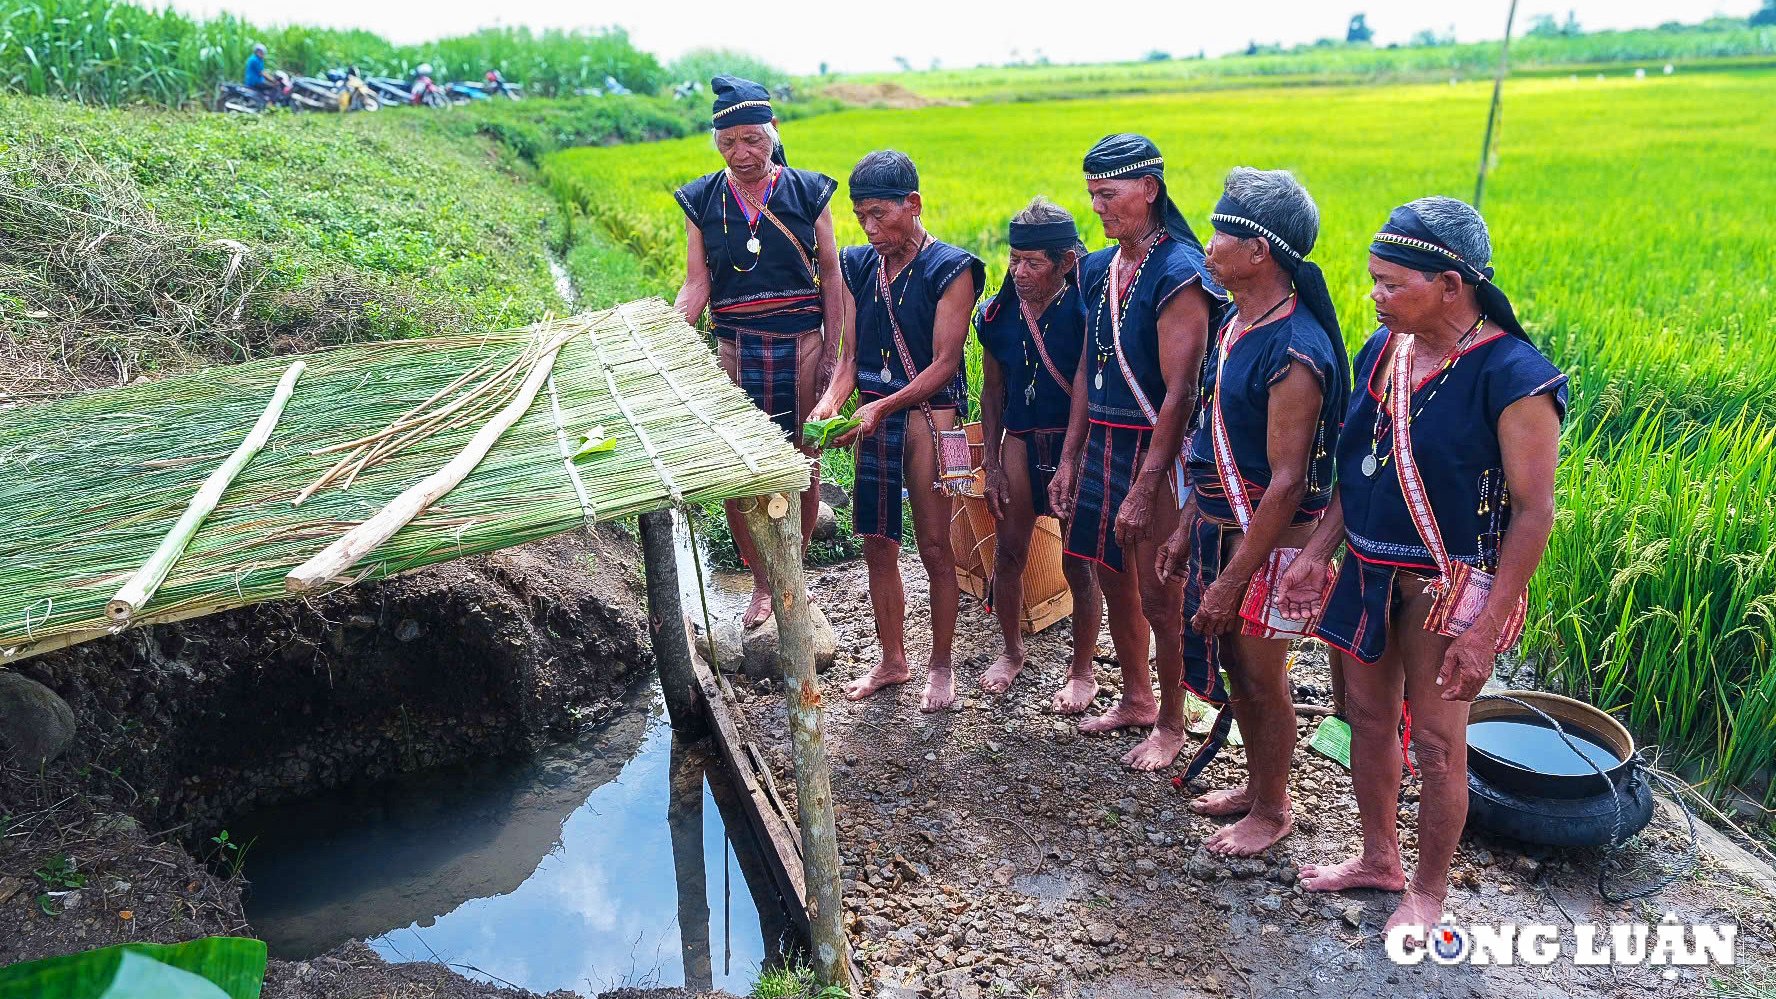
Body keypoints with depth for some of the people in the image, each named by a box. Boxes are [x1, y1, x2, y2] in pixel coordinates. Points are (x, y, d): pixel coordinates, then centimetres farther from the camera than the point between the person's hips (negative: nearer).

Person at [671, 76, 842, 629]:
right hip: (736, 350, 1)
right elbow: (697, 285, 2)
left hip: (801, 345, 0)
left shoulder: (807, 193, 1)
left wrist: (831, 355, -3)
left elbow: (831, 279, 3)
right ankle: (762, 583, 19)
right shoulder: (702, 201, 4)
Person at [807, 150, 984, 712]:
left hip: (928, 414, -5)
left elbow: (944, 363, -13)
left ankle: (941, 665, 21)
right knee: (877, 545, 11)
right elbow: (850, 355, 6)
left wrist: (883, 407, -23)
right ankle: (892, 661, 28)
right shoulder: (858, 266, 7)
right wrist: (830, 402, -14)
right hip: (874, 416, 5)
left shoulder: (950, 270, -9)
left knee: (934, 547, 3)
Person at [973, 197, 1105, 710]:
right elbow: (992, 392, 9)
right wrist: (992, 466, 6)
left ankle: (1082, 671, 24)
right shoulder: (999, 313, 0)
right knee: (1008, 553, 9)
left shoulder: (1085, 311, -14)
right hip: (1020, 441, 4)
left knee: (1079, 562, 4)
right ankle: (1012, 650, 34)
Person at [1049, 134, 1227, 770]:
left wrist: (1144, 489, -21)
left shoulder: (1179, 273, -15)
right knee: (1114, 578, 17)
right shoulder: (1100, 268, 10)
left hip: (1155, 449, -7)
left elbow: (1179, 392, -19)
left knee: (1160, 596, 2)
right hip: (1102, 443, 8)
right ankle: (1136, 699, 36)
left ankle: (1171, 724, 22)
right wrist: (1070, 459, 12)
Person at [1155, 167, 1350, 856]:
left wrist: (1232, 580, -22)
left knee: (1262, 676, 7)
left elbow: (1287, 482, -24)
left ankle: (1273, 811, 28)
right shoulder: (1236, 325, 6)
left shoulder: (1294, 351, -23)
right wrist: (1187, 528, 15)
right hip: (1219, 526, 9)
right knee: (1233, 665, 20)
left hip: (1269, 539, -8)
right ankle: (1257, 784, 40)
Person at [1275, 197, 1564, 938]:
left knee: (1436, 741, 7)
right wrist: (1315, 555, 3)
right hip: (1367, 573, 7)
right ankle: (1378, 859, 39)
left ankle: (1429, 891, 30)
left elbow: (1534, 510, -17)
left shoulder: (1512, 376, -18)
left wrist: (1486, 630, -19)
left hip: (1446, 587, -6)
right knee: (1369, 719, 18)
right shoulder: (1382, 350, 2)